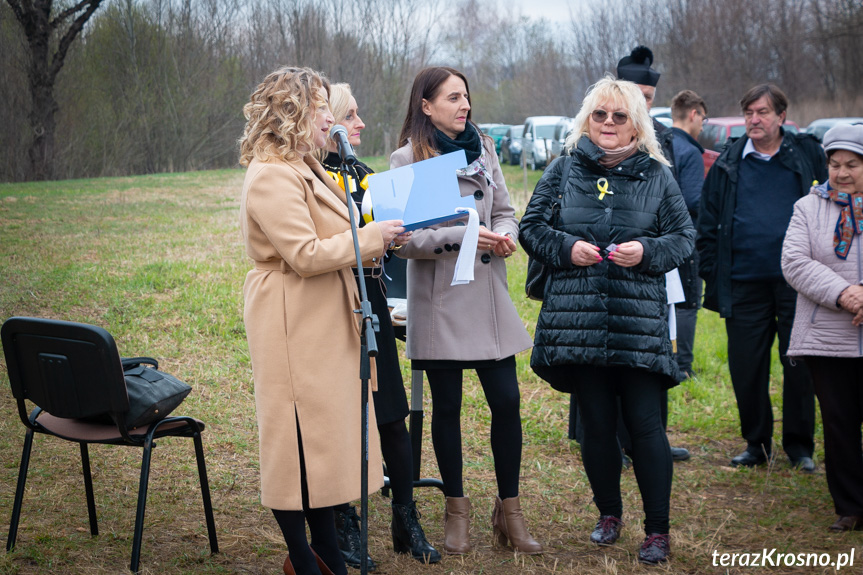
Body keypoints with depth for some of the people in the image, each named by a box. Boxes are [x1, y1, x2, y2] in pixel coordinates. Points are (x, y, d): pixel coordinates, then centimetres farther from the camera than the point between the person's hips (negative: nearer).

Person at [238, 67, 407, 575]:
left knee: (328, 431, 13)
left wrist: (369, 246, 12)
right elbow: (305, 255, -23)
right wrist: (370, 237, -14)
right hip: (295, 327, -10)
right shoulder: (272, 176, -18)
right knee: (300, 435, -2)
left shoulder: (302, 168, 17)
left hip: (324, 323, 11)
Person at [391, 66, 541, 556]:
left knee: (507, 401, 1)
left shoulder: (483, 149, 10)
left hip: (487, 292, 4)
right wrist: (462, 236, -21)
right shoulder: (407, 159, -4)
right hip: (439, 299, -4)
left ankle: (509, 510, 15)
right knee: (447, 406, 6)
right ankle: (457, 510, 21)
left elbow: (506, 212, 14)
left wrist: (505, 235, -8)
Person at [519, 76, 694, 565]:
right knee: (597, 423, 8)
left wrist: (647, 252, -11)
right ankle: (609, 513, 28)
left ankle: (658, 530, 5)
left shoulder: (657, 175, 6)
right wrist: (566, 248, -8)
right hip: (577, 318, 1)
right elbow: (531, 227, 10)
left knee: (645, 423, -5)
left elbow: (685, 237, 8)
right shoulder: (564, 170, 9)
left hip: (640, 319, -1)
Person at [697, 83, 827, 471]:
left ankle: (799, 445, 17)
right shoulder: (728, 164, 8)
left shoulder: (807, 155, 5)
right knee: (746, 367, 5)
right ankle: (756, 443, 21)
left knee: (799, 365, 4)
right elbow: (708, 224, 11)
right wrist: (711, 278, 5)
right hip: (744, 283, 1)